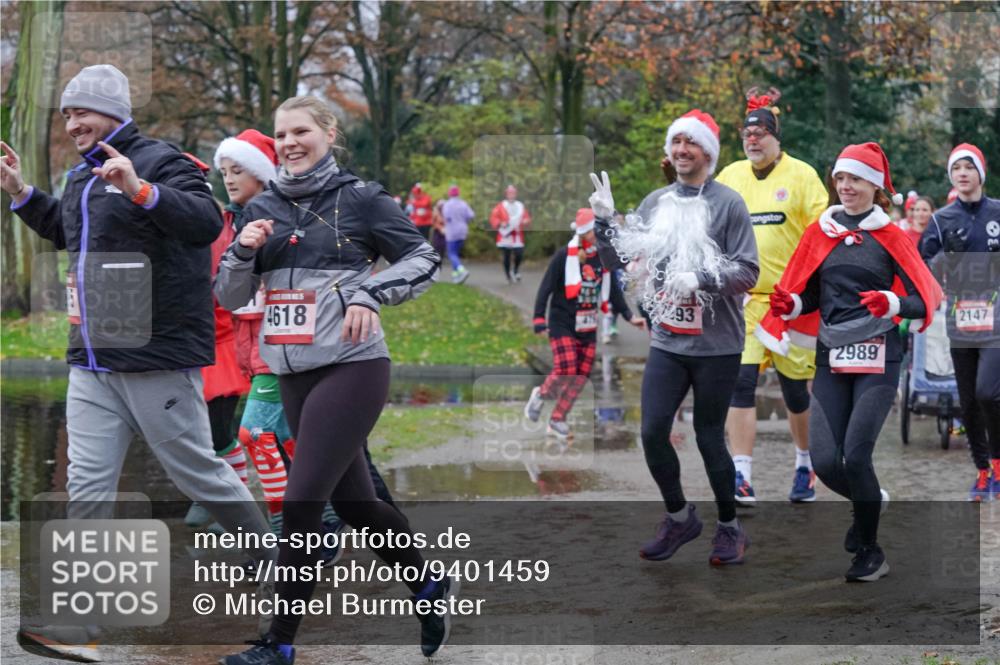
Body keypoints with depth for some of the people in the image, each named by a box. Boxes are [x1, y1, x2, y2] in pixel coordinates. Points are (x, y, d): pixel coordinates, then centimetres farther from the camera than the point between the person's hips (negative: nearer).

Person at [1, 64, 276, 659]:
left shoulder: (159, 161, -10)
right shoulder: (84, 177, 16)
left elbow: (207, 221, -26)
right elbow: (66, 232, 36)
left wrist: (141, 189, -37)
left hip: (157, 357, -8)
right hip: (92, 362, 8)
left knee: (200, 473, 3)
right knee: (88, 487, 2)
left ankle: (275, 567, 24)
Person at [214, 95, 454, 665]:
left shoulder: (360, 198, -4)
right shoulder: (263, 209, 9)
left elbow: (425, 260, -2)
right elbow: (230, 297, 10)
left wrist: (369, 293, -17)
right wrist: (244, 250, -9)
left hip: (351, 368, -6)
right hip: (293, 374, 6)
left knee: (301, 502, -11)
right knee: (354, 501, 14)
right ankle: (432, 588, 34)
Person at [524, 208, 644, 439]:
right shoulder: (564, 256, -11)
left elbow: (613, 290, 14)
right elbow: (546, 288, -10)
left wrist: (629, 316, 8)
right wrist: (539, 318, -16)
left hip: (588, 327, 5)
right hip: (563, 324, -5)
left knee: (581, 377, 2)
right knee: (566, 372, -16)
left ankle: (558, 419, 16)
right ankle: (541, 394, 14)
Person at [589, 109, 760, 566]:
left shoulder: (727, 203, -8)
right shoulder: (655, 203, 7)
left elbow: (747, 272, -11)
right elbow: (617, 260, 11)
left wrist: (699, 280, -23)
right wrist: (604, 221, -4)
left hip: (716, 345, -4)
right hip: (667, 342, 4)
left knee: (709, 438, 3)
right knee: (653, 432, -1)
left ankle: (730, 528, 22)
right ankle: (680, 518, 21)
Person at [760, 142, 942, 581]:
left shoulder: (890, 236, 1)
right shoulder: (820, 231, 10)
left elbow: (926, 299, -3)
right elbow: (809, 296, 17)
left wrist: (892, 304, -23)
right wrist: (788, 306, -4)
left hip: (877, 359, -3)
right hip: (831, 358, 4)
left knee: (856, 456, -15)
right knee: (825, 462, -6)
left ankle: (870, 552, 6)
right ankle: (871, 504, 29)